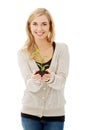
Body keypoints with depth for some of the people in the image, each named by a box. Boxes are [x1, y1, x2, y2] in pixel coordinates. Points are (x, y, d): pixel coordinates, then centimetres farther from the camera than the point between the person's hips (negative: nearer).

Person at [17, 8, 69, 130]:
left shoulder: (62, 48, -3)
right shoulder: (23, 53, -2)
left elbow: (61, 82, -10)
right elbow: (30, 86, -9)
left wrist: (51, 78, -32)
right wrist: (35, 80, -32)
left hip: (55, 113, 0)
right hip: (30, 112, 0)